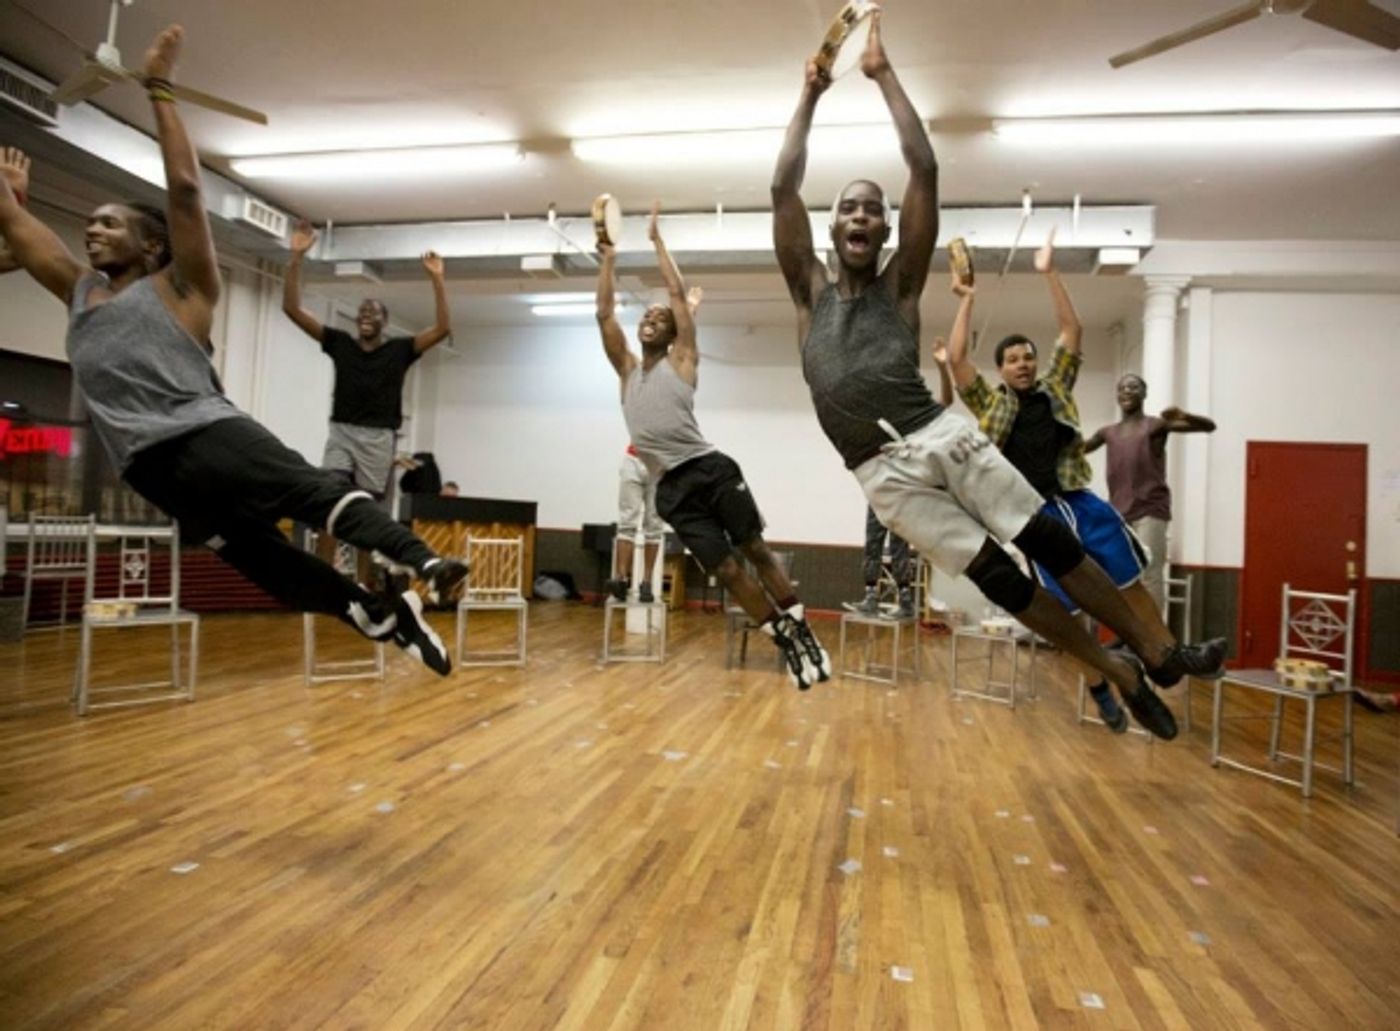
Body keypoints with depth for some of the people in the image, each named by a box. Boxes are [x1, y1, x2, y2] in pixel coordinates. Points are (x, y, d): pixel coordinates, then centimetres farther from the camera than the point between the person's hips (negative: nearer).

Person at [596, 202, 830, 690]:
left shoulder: (682, 360, 11)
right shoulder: (627, 370, 20)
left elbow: (678, 293, 8)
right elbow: (604, 314, 15)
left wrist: (656, 239, 14)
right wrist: (608, 258, 17)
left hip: (712, 469, -2)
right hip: (672, 488, 2)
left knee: (756, 550, -3)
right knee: (725, 569, -1)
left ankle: (801, 631, 5)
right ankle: (785, 643, 8)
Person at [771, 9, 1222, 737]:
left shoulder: (901, 286, 11)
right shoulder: (810, 295, 11)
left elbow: (925, 171, 5)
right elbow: (783, 188, 4)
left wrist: (884, 74, 9)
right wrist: (809, 96, 10)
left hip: (945, 437, 1)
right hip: (886, 475, -1)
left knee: (1051, 543, -1)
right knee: (997, 578, 0)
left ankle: (1151, 653, 16)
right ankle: (1118, 675, 16)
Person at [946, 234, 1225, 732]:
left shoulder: (1055, 388, 12)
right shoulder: (990, 404, 5)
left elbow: (1072, 330, 8)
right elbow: (957, 358, -5)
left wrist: (1049, 273, 5)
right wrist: (967, 300, -3)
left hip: (1083, 504, 3)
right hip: (1039, 517, -2)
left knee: (1130, 585, 11)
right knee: (1069, 610, 6)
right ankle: (1099, 689, 23)